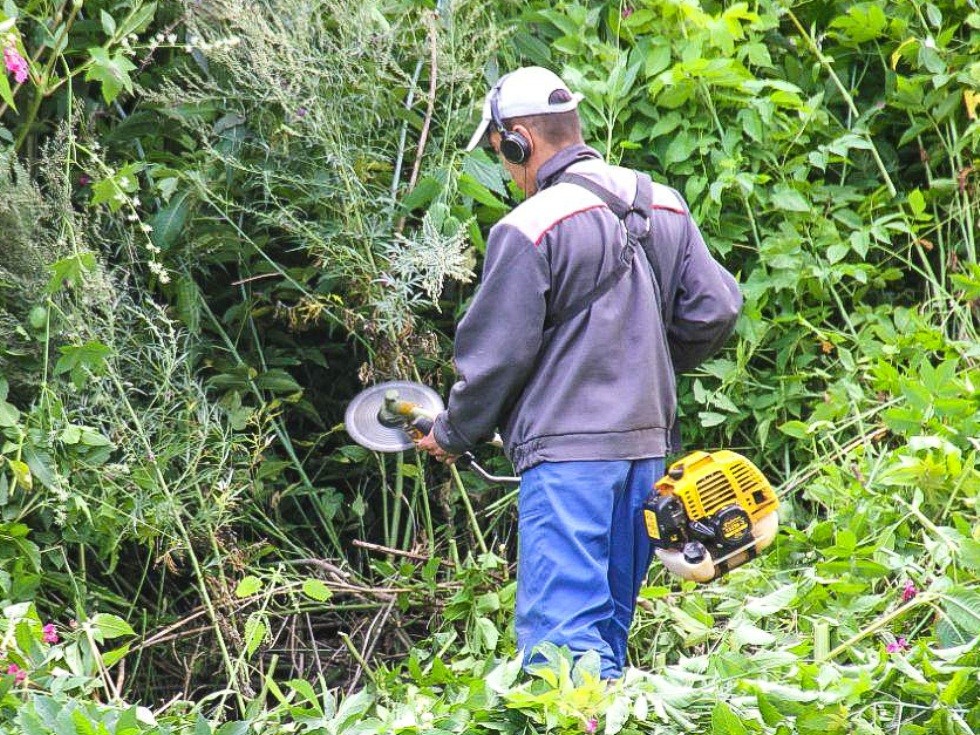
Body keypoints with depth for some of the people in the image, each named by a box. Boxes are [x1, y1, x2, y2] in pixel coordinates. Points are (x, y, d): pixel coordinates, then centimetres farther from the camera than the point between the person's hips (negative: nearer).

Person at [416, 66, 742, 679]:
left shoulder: (529, 228, -13)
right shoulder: (666, 207, 8)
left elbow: (497, 356, -9)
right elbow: (716, 309, 9)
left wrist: (452, 436, 7)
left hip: (568, 453, -8)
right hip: (648, 445, 8)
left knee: (561, 636, -10)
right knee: (607, 628, 15)